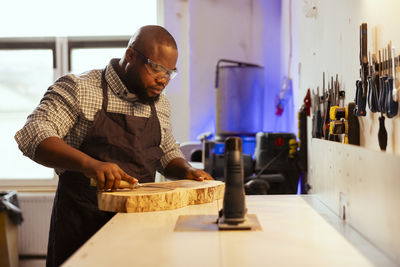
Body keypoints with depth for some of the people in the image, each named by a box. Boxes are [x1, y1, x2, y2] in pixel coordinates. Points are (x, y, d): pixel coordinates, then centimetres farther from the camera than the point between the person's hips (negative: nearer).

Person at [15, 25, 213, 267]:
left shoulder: (159, 104, 11)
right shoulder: (79, 89, -8)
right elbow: (32, 136, -21)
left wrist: (186, 171, 2)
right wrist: (88, 163, -36)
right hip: (82, 224, -5)